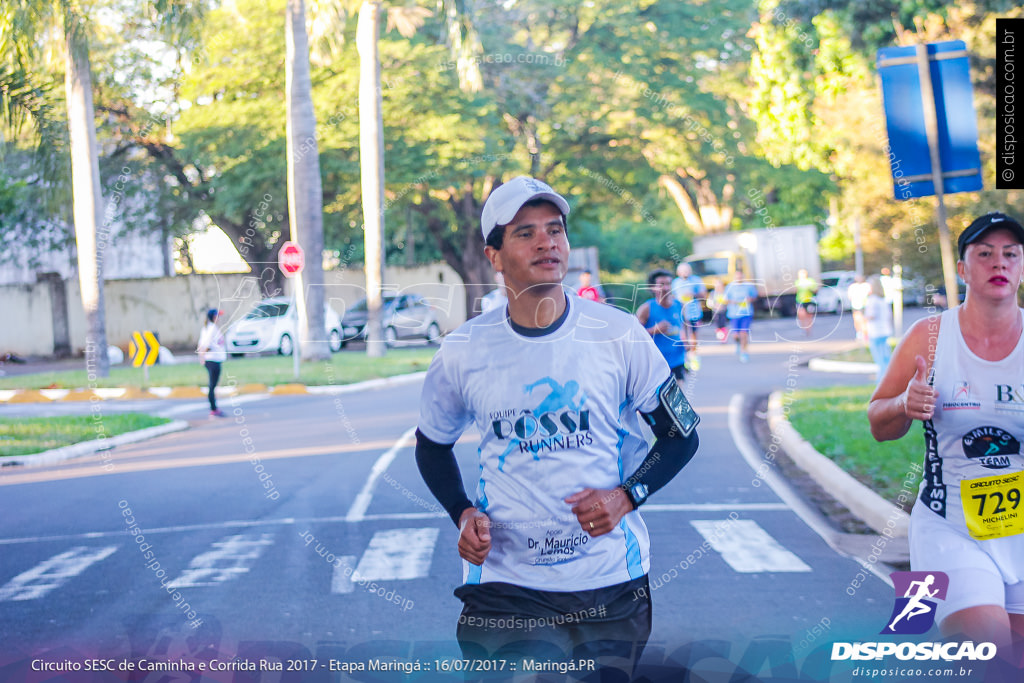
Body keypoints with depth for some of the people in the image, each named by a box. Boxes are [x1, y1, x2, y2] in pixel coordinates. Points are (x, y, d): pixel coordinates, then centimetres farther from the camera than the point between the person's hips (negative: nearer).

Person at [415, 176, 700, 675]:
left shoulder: (619, 334, -4)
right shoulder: (462, 351, -2)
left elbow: (681, 436, 5)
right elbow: (432, 445, 15)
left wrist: (625, 496, -10)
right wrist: (464, 514, -1)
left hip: (611, 581, 0)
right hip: (504, 584, 0)